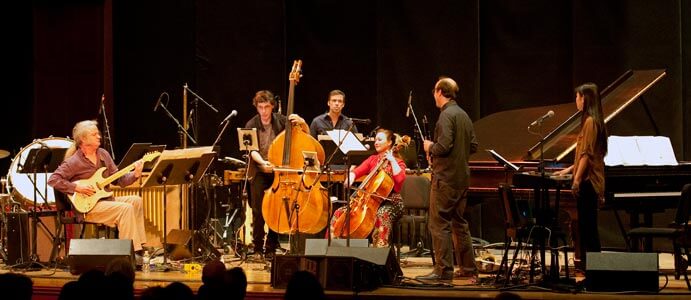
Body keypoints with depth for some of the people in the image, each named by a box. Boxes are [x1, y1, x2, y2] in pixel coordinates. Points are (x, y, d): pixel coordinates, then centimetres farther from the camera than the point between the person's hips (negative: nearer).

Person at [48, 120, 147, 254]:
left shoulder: (103, 154, 11)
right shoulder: (74, 161, -11)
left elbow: (119, 180, 10)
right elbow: (53, 180, -16)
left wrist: (135, 174, -8)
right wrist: (77, 187, -21)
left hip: (104, 199, 8)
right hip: (87, 207, -8)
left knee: (136, 201, -7)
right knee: (126, 209, -23)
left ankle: (138, 246, -5)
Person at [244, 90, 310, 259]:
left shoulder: (281, 121, 2)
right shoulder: (251, 125, 0)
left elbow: (306, 135, 4)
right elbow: (252, 150, -11)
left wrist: (302, 123, -18)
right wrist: (262, 162, -30)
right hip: (259, 172, -1)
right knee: (258, 208, -12)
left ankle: (271, 247, 4)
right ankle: (258, 247, 1)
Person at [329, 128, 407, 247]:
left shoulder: (398, 162, 2)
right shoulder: (372, 159, 17)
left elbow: (400, 178, -19)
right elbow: (357, 171, 4)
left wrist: (392, 160, -14)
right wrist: (350, 178, -17)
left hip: (391, 202, -6)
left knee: (381, 214, -41)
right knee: (340, 213, -9)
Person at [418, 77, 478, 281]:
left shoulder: (446, 115, -14)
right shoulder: (464, 115, 13)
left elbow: (444, 146, -23)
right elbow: (473, 146, 16)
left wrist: (430, 147, -5)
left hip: (445, 178, -9)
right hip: (462, 177, 9)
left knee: (439, 224, -5)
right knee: (458, 222, 15)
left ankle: (443, 270, -7)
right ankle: (468, 268, 18)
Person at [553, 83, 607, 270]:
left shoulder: (590, 122, -12)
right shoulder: (593, 121, 18)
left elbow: (587, 154, -19)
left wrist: (577, 179, -21)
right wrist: (569, 170, 24)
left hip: (588, 180, -10)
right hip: (589, 180, 10)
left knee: (587, 226, -9)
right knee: (586, 226, 11)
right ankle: (587, 264, 14)